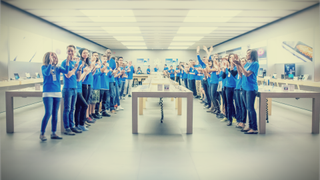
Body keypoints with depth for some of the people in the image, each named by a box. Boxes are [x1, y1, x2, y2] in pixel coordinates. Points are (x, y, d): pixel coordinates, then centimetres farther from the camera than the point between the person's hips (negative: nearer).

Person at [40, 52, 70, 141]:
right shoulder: (44, 67, 0)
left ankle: (53, 133, 18)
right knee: (48, 113, -12)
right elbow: (47, 73, -21)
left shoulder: (58, 68, 9)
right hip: (48, 93, -4)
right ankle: (42, 133, 0)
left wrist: (67, 62, -19)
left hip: (57, 93, 4)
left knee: (55, 114, 8)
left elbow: (66, 71, -7)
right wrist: (50, 62, -22)